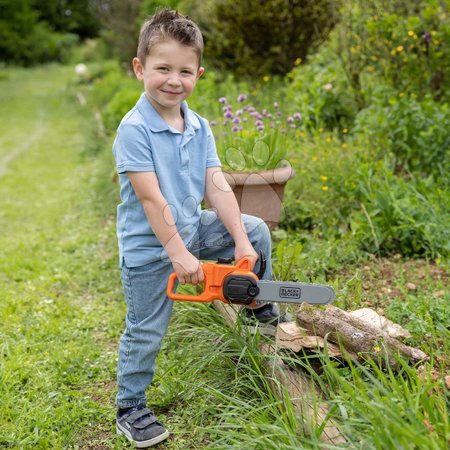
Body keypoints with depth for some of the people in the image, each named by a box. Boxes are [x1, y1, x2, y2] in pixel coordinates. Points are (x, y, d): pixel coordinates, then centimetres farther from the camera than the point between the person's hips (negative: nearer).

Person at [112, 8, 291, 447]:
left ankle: (258, 303, 25)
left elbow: (216, 186, -4)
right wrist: (178, 254, -24)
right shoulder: (134, 129, -21)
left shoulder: (199, 127, -1)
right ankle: (130, 409, 23)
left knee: (255, 230, 5)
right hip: (148, 247, -6)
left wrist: (240, 240, -10)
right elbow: (151, 198, -24)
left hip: (193, 229, 6)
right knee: (145, 332, 3)